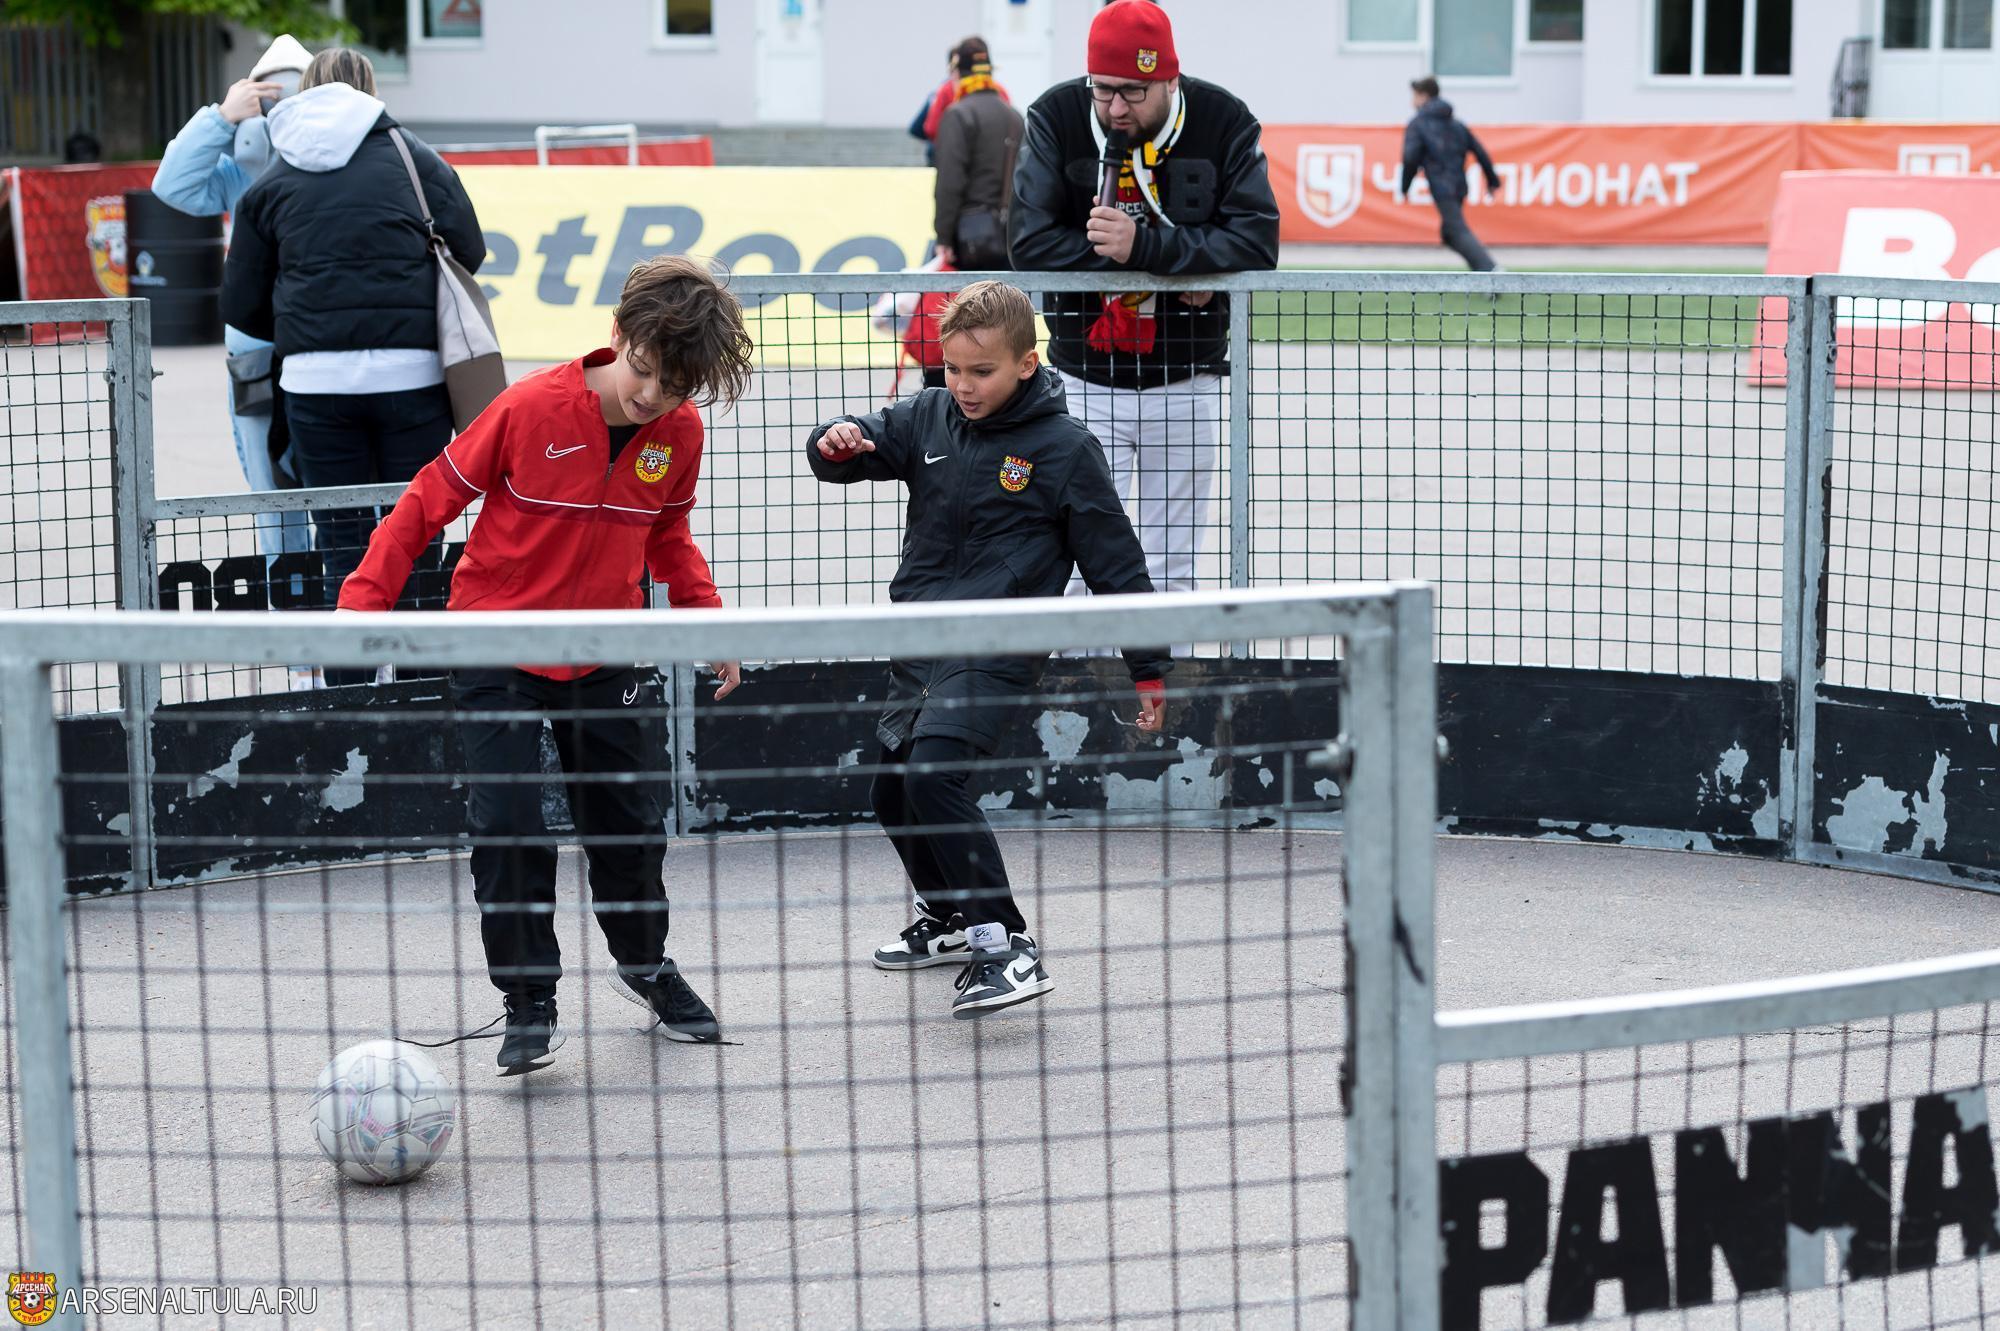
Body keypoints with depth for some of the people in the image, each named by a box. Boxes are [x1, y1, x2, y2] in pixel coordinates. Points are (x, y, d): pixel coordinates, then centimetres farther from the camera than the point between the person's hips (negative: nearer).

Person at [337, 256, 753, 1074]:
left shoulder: (679, 434, -7)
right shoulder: (532, 409, -21)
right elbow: (429, 501, -12)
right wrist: (363, 600, -19)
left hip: (603, 655, 4)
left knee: (627, 821, 11)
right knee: (507, 822, -12)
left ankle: (643, 963, 37)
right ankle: (528, 1003, 2)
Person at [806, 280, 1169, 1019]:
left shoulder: (1064, 449, -8)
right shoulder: (928, 418, 5)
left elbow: (1116, 562, -3)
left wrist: (1149, 668, -1)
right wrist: (836, 443, -18)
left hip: (997, 649, -7)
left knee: (932, 776, -25)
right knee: (893, 791, 14)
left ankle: (1005, 947, -22)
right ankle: (949, 916, 39)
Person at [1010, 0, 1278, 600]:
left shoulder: (1224, 123, -9)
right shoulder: (1057, 119, -9)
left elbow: (1256, 244, -16)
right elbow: (1031, 243, -16)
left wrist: (1142, 244, -28)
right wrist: (1177, 266, -17)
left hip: (1185, 383, 1)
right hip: (1086, 381, 0)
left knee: (1169, 576, 8)